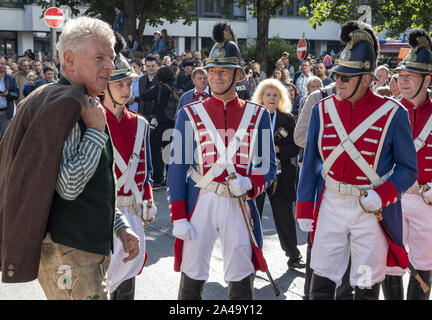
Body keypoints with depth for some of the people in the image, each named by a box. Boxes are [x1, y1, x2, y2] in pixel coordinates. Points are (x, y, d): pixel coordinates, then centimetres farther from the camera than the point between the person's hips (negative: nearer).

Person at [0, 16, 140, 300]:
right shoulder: (63, 104, -17)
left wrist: (120, 226, 16)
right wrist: (96, 131, -17)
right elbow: (69, 186, -23)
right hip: (68, 254, -10)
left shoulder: (85, 104, 16)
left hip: (89, 250, 10)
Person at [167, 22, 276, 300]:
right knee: (192, 280, 4)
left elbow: (269, 167, 7)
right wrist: (178, 218, -6)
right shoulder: (190, 114, 3)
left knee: (241, 282, 8)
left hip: (240, 204, 1)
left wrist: (249, 184, -15)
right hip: (199, 203, -1)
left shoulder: (258, 115, 6)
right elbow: (177, 167, 1)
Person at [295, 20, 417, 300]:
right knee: (322, 282, 9)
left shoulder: (393, 114, -8)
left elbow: (408, 168, -4)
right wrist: (304, 209, 4)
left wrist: (381, 195, -20)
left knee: (367, 287, 9)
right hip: (330, 205, 3)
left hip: (372, 210, -2)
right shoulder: (323, 109, 1)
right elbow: (311, 162, 6)